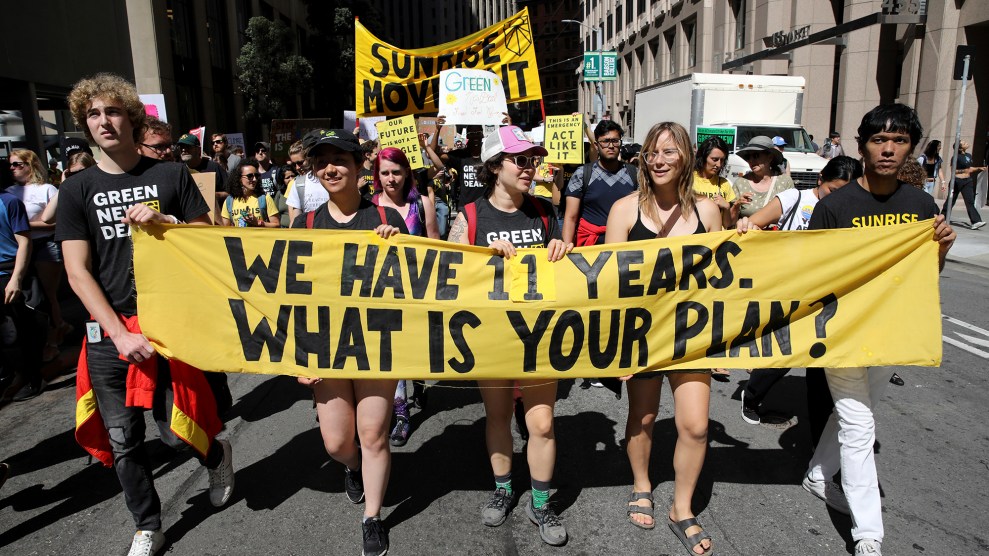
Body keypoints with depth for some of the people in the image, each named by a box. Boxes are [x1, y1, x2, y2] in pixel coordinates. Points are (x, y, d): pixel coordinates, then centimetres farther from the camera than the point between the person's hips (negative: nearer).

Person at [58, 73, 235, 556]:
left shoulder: (171, 175, 2)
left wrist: (163, 220, -16)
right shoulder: (77, 190, 4)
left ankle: (216, 455, 34)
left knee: (175, 432, -1)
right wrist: (120, 335, -12)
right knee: (123, 441, 10)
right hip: (109, 331, 2)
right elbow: (77, 272, -2)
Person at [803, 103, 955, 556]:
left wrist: (942, 248, -13)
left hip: (890, 328, 6)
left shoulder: (921, 205, 0)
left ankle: (818, 477, 41)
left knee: (856, 410, 19)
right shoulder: (835, 205, -14)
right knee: (858, 425, -3)